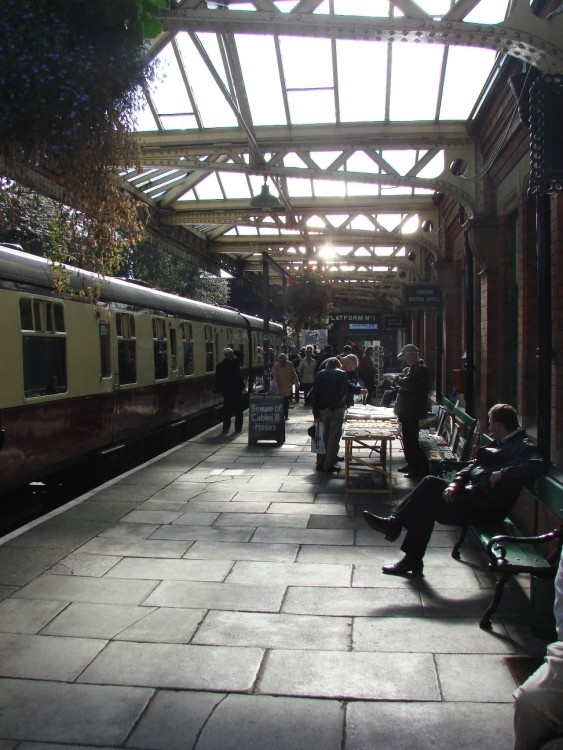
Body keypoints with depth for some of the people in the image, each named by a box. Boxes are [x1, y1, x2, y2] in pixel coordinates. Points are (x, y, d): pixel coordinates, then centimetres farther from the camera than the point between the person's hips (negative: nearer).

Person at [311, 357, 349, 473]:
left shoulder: (320, 374, 7)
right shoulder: (342, 374, 0)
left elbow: (314, 394, 2)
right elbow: (342, 394, -12)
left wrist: (316, 413, 2)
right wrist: (332, 408, -14)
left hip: (322, 410, 3)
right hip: (337, 410, -3)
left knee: (323, 436, 12)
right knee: (334, 436, 1)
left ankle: (320, 463, 14)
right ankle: (329, 464, 1)